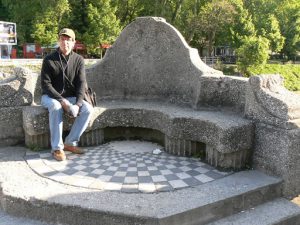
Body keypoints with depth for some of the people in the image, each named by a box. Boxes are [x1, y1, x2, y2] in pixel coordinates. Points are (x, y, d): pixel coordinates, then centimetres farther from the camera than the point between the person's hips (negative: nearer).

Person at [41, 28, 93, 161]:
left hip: (70, 97, 3)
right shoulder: (49, 60, -8)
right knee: (56, 107, -37)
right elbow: (46, 84, -13)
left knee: (88, 109, -23)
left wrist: (78, 104, -23)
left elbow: (81, 83, -7)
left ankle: (70, 142, -12)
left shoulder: (78, 60, -1)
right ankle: (57, 147, -26)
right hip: (50, 96, -3)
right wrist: (62, 100, -26)